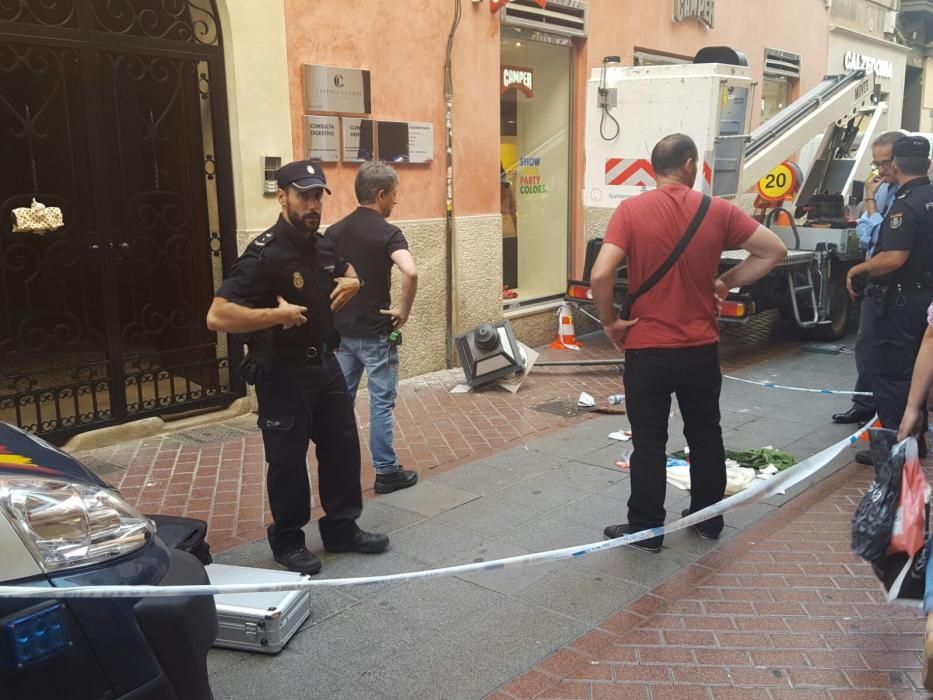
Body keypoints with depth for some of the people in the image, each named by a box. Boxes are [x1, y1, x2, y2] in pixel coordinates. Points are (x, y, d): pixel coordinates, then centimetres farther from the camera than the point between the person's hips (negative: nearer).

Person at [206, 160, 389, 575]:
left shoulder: (322, 246, 4)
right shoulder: (264, 254, -21)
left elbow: (348, 274, 27)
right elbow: (217, 316, -28)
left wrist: (350, 283, 4)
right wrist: (278, 314, -27)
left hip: (324, 364, 8)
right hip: (283, 374, -8)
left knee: (343, 447, 15)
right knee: (288, 459, 5)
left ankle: (341, 529, 32)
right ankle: (287, 541, 24)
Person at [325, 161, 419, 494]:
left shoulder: (334, 230, 5)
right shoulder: (387, 233, -14)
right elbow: (411, 272, -31)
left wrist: (332, 310, 13)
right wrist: (404, 311, -18)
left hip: (341, 330, 6)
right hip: (375, 333, -6)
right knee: (381, 402, 4)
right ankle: (386, 472, 13)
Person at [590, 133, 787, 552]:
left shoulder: (631, 210, -10)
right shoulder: (717, 211, -2)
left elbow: (600, 274, -21)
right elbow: (774, 251, 2)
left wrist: (610, 321, -6)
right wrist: (726, 282, 7)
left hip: (647, 349, -2)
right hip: (701, 349, 3)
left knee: (649, 443, 8)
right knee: (705, 435, 18)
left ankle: (646, 530, 18)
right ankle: (708, 518, 32)